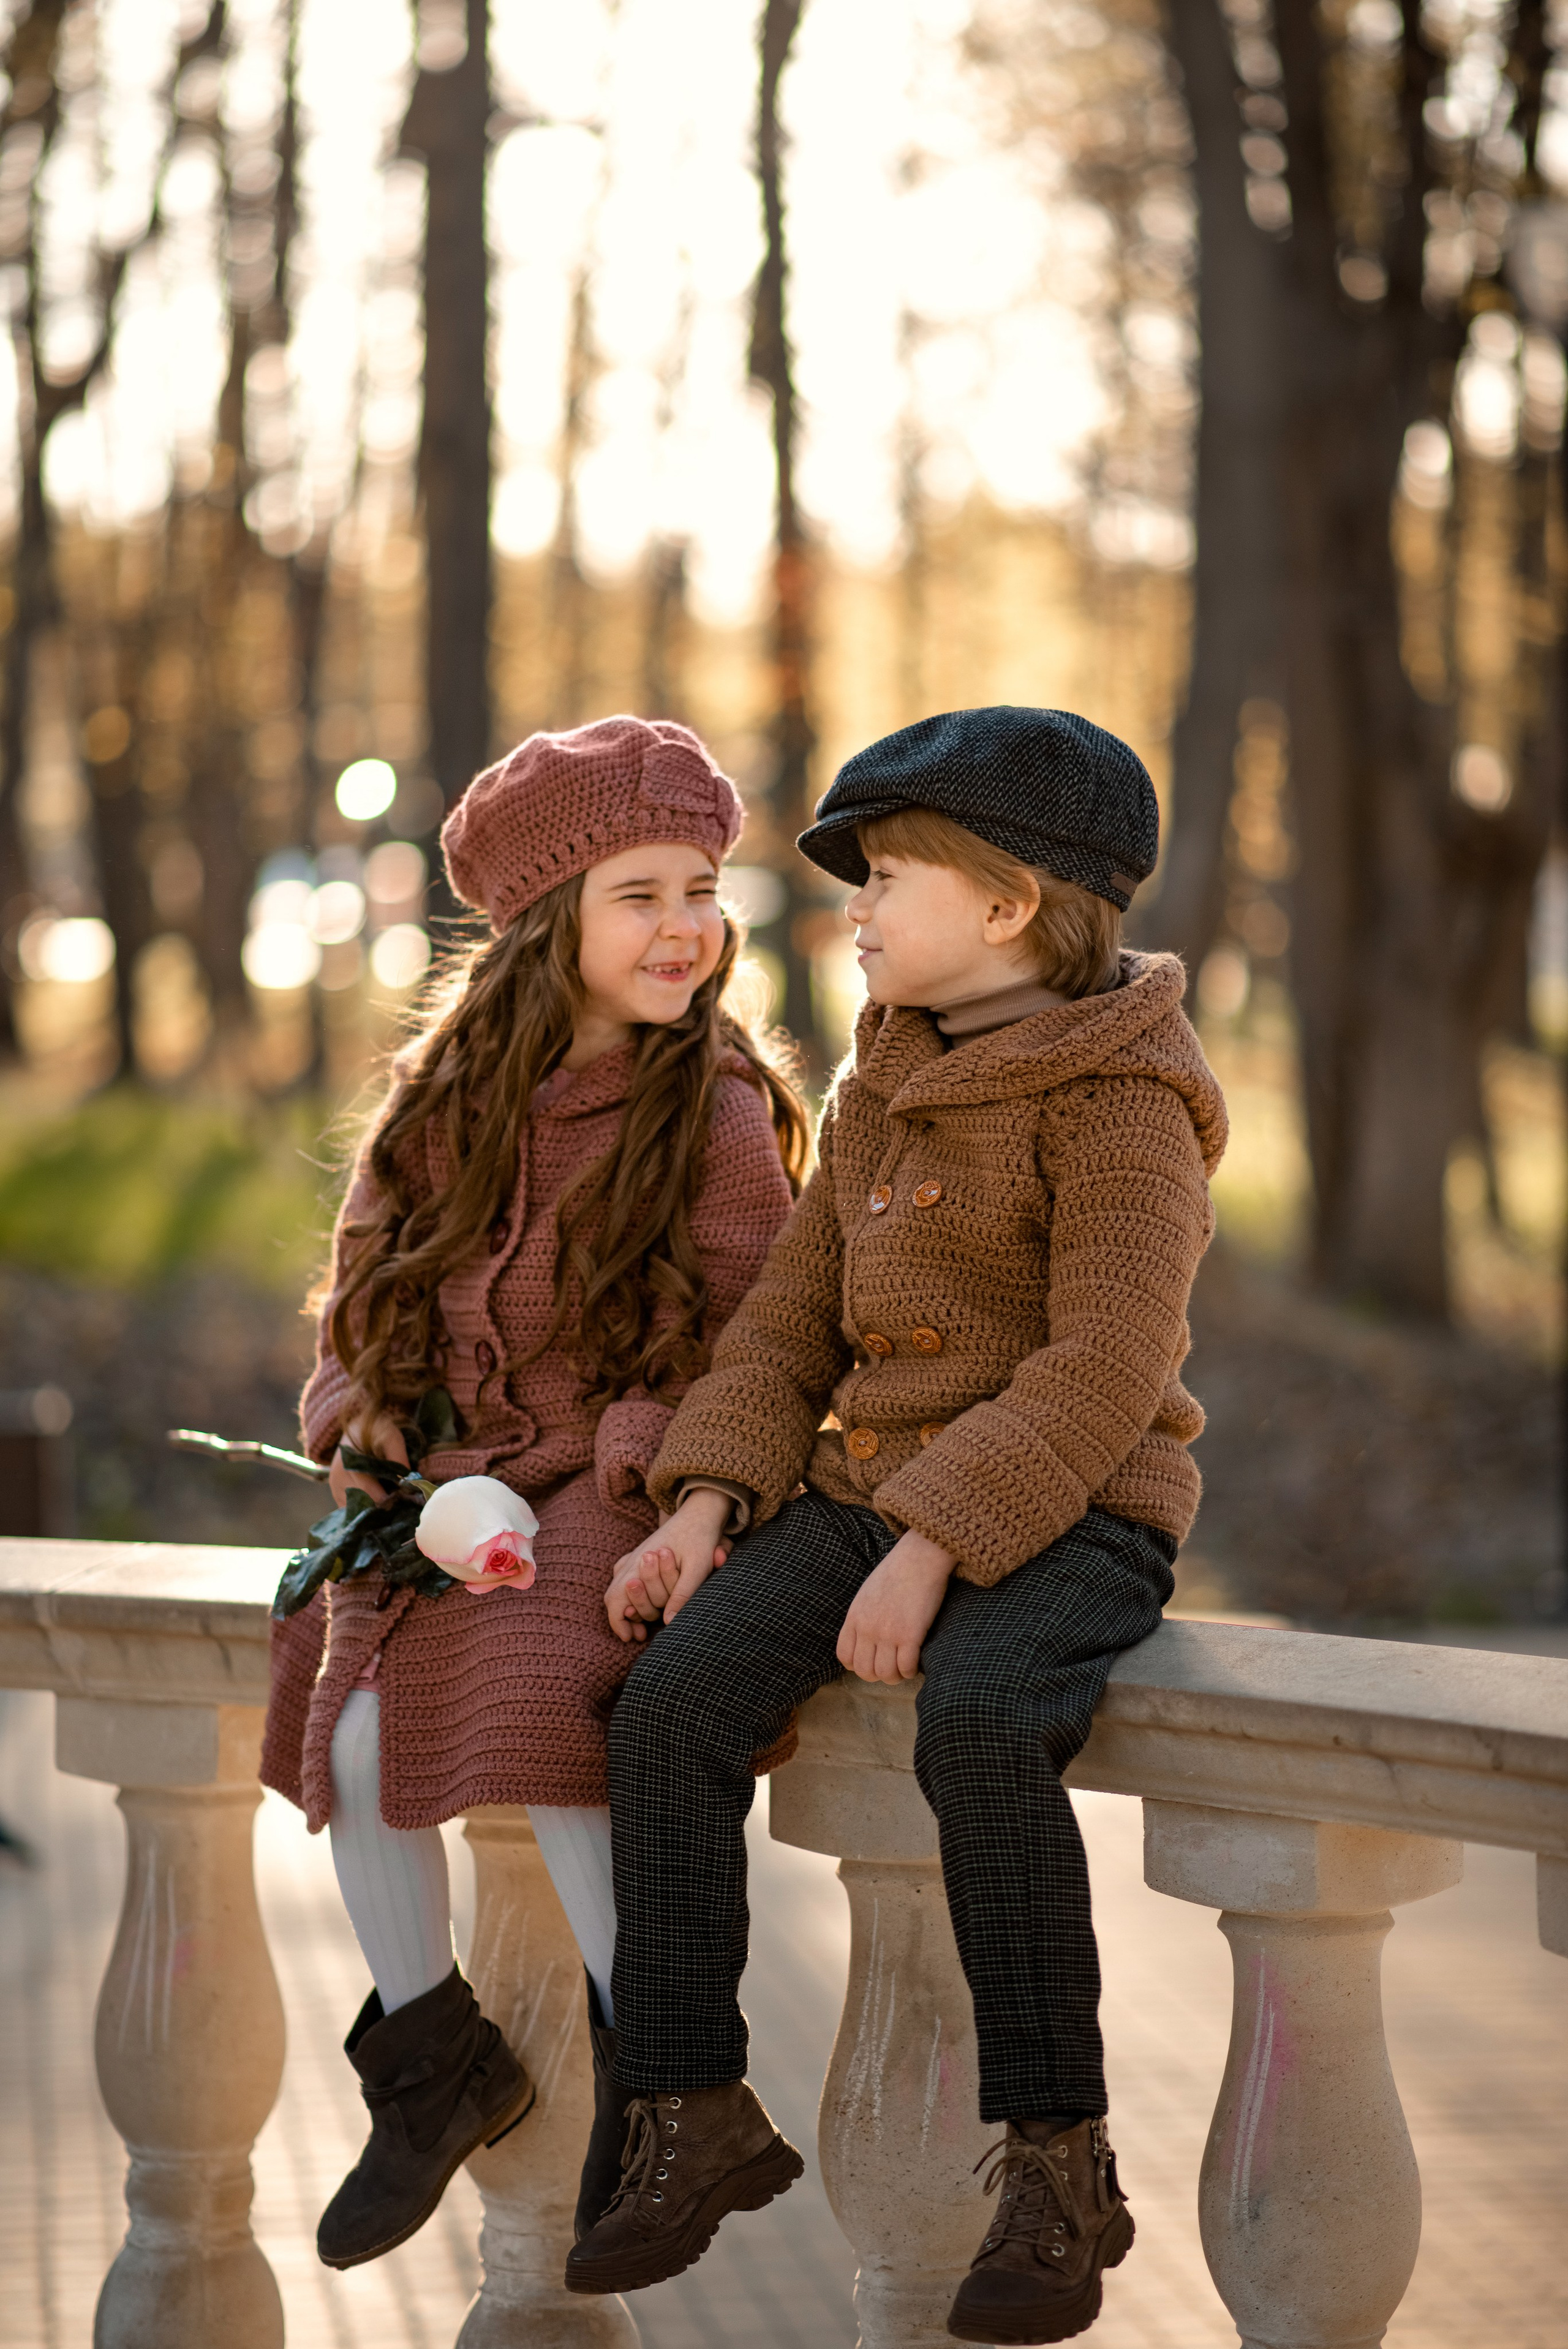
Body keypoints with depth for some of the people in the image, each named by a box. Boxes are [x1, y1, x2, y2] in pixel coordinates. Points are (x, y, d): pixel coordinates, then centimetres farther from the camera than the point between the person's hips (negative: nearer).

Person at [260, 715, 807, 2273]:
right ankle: (435, 2060, 3)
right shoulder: (448, 1098, 6)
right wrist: (362, 1429, -3)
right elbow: (369, 1290, 15)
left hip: (630, 1492, -4)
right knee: (354, 1720, -20)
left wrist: (624, 1462, -19)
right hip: (453, 1486, 4)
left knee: (534, 1700, -31)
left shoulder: (718, 1120, -6)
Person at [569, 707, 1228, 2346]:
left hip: (1069, 1515, -7)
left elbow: (1107, 1367, -19)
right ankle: (693, 2118, -10)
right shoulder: (879, 1091, 16)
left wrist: (933, 1548, -26)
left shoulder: (1116, 1099, -9)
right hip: (868, 1488, 7)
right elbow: (791, 1321, 16)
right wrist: (707, 1504, -1)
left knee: (977, 1722, -36)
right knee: (673, 1701, -17)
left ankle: (1057, 2163, -23)